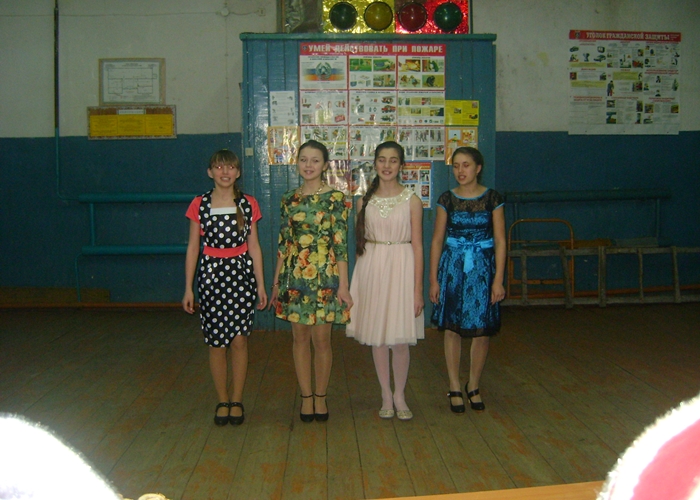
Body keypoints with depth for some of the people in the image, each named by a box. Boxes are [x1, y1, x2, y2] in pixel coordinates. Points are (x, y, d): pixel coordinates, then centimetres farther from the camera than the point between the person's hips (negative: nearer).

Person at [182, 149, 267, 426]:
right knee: (216, 342, 4)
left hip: (241, 273, 0)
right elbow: (192, 247, 4)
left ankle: (237, 401, 17)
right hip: (212, 273, 0)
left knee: (239, 340, 2)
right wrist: (188, 288, 1)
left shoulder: (248, 204, 3)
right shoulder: (199, 205, 1)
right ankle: (222, 401, 20)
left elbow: (254, 246, 7)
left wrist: (260, 284, 5)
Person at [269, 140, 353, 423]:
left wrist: (343, 285, -9)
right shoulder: (289, 199, 7)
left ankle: (320, 397, 21)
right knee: (300, 338, 9)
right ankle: (306, 397, 23)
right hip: (294, 277, 3)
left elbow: (341, 243, -6)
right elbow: (283, 243, 10)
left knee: (321, 339, 4)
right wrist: (276, 283, 10)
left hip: (324, 276, -3)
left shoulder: (335, 198, -4)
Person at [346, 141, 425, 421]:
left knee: (400, 339, 2)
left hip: (401, 268, -2)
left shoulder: (411, 200, -1)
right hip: (371, 269, 2)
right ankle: (386, 395, 24)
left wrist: (418, 288, -7)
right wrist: (358, 280, 7)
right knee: (377, 338, 8)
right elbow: (359, 242, 11)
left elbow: (417, 246, -3)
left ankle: (399, 396, 21)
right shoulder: (364, 201, 6)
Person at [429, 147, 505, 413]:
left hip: (483, 266, 0)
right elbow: (437, 240, 4)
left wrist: (498, 279, -6)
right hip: (452, 266, 1)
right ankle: (455, 388, 17)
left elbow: (500, 241, -1)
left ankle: (473, 386, 22)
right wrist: (433, 279, 0)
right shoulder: (447, 199, 2)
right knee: (452, 328, 3)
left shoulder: (492, 198, 0)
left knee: (481, 330, 4)